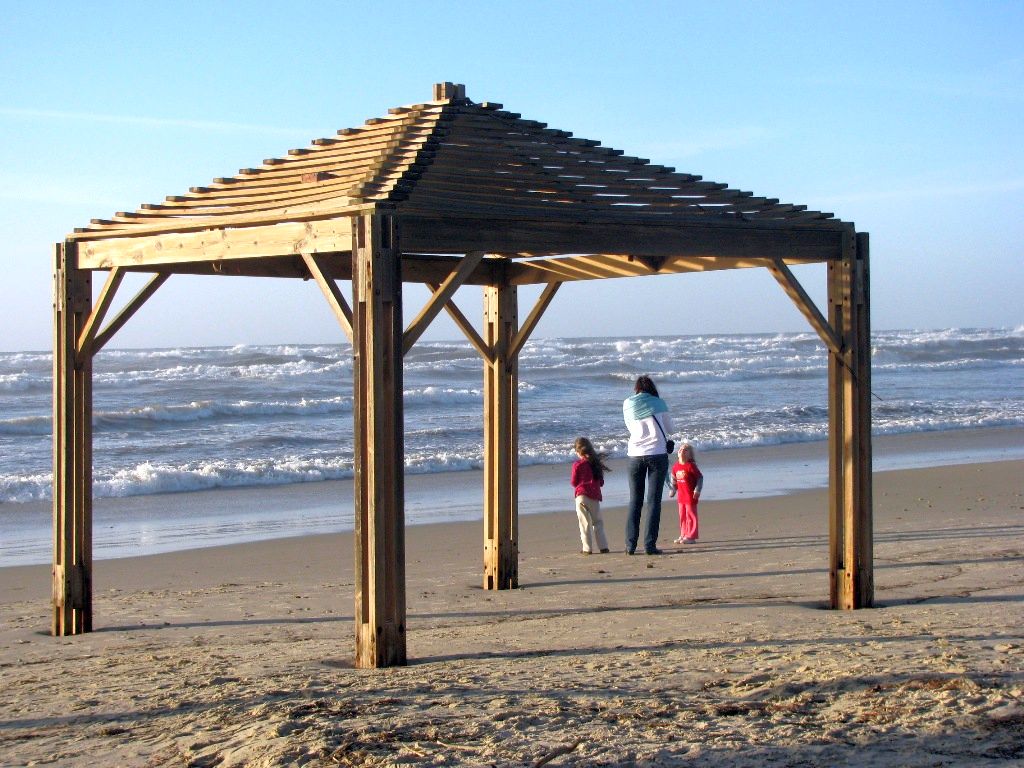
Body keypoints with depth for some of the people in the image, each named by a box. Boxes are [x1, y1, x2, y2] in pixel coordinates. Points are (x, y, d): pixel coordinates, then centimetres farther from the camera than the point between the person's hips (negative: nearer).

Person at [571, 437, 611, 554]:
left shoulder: (577, 464, -7)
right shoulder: (596, 463, 6)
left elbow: (574, 482, -1)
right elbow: (601, 482, 11)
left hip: (582, 495, -3)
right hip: (595, 496, 3)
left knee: (585, 523, 0)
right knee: (598, 522, 12)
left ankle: (587, 548, -3)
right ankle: (603, 546, 7)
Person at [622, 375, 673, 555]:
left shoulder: (627, 405, 6)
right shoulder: (658, 403, 0)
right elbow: (669, 428, 10)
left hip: (635, 454, 2)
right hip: (657, 454, -2)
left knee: (635, 501, 10)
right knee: (654, 501, 1)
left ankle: (630, 545, 5)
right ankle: (650, 545, -5)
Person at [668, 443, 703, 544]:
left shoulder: (690, 466, -14)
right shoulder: (676, 466, 5)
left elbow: (700, 477, -10)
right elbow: (673, 478, 19)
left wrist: (697, 490, -13)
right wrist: (672, 490, 17)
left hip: (690, 496, -7)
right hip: (681, 495, 7)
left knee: (690, 515, -3)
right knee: (682, 516, 13)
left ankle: (691, 536, 0)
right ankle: (683, 535, 21)